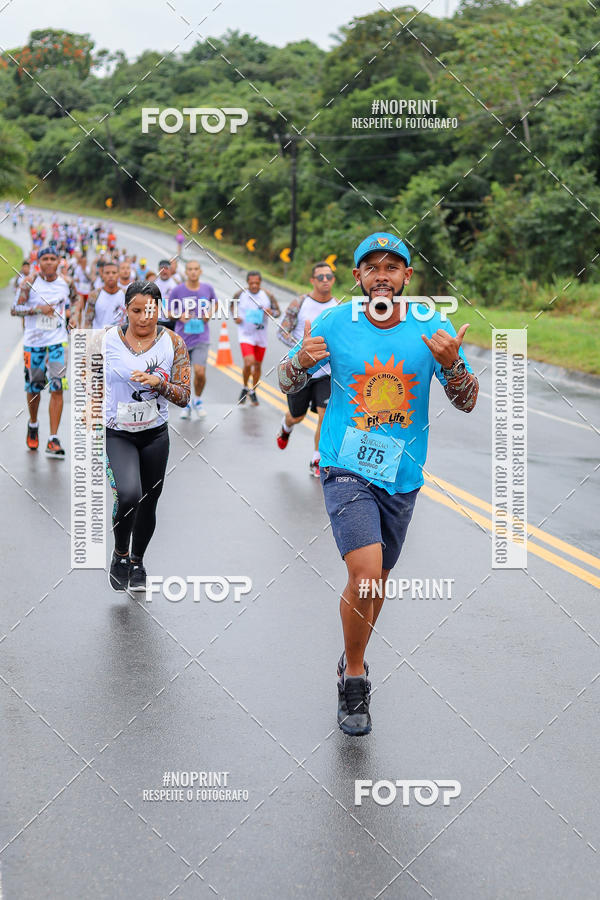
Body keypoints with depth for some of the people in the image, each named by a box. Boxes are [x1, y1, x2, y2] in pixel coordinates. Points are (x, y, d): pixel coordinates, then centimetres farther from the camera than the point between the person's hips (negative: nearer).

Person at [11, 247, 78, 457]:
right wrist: (38, 309, -21)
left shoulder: (66, 283, 1)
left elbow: (75, 303, 19)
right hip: (33, 342, 0)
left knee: (57, 389, -10)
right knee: (33, 388, 11)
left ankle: (53, 441, -9)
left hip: (57, 342, 0)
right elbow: (15, 309, -9)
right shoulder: (30, 282, -6)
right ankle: (33, 425, 41)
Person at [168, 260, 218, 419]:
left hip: (201, 338, 0)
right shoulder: (177, 290, -4)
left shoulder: (208, 288, 1)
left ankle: (198, 400, 14)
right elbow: (170, 312, 5)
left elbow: (215, 303, 21)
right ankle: (186, 404, 27)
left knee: (200, 372, -13)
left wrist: (209, 314, 0)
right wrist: (180, 316, -16)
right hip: (182, 338, 0)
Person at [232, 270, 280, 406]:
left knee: (257, 365, 12)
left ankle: (253, 392, 33)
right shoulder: (240, 294, -6)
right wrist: (235, 317, -6)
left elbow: (278, 312, 4)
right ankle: (245, 388, 7)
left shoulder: (267, 295, -4)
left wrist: (271, 312, -18)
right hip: (246, 335, -3)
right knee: (248, 363, -20)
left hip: (261, 336, 3)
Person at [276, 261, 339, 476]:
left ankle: (316, 462, 2)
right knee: (296, 416, 13)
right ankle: (286, 428, 52)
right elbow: (281, 331, -8)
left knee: (325, 415, -12)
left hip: (326, 372, 1)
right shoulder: (300, 303, -7)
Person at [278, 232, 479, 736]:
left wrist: (450, 363, -21)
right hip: (347, 468, -3)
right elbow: (288, 385, 6)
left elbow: (467, 402, -1)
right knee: (365, 574, -19)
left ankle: (353, 658, 44)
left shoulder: (433, 329, -4)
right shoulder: (333, 325, -5)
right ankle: (354, 679, 3)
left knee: (376, 582, 16)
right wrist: (301, 361, -17)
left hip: (401, 474, 3)